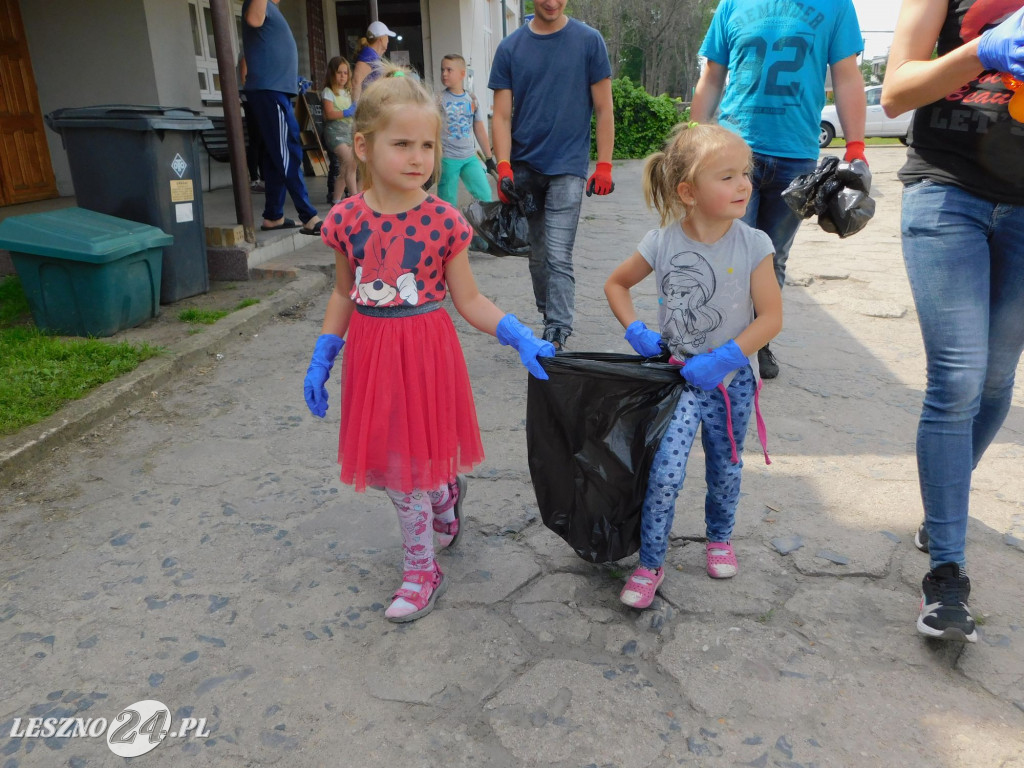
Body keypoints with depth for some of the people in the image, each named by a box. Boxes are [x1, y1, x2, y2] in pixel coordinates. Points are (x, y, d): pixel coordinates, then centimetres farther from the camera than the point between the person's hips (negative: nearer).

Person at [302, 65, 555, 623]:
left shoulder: (443, 221, -10)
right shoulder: (345, 219, -3)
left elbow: (469, 300, -4)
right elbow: (344, 294, 9)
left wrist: (519, 337, -17)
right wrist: (321, 360, 8)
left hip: (425, 350, -3)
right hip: (370, 351, 3)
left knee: (411, 467, 6)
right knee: (389, 460, 11)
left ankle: (421, 572, 27)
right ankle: (448, 495, 45)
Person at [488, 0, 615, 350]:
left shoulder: (589, 41, 0)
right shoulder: (510, 48, 4)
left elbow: (603, 109, 1)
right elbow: (502, 115, 2)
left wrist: (604, 166, -6)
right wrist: (504, 168, -11)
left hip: (568, 167, -3)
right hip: (524, 167, 3)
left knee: (558, 257, -11)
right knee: (537, 255, 11)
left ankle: (557, 337, -7)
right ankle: (550, 318, 27)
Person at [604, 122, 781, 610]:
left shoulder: (752, 245, -11)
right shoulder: (663, 243, -10)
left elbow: (771, 319, -11)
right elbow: (616, 284, 5)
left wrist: (722, 359, -19)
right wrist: (636, 333, -8)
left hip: (732, 378, 1)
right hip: (679, 375, -1)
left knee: (725, 469, 16)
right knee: (666, 471, -12)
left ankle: (719, 537, 44)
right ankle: (650, 564, 5)